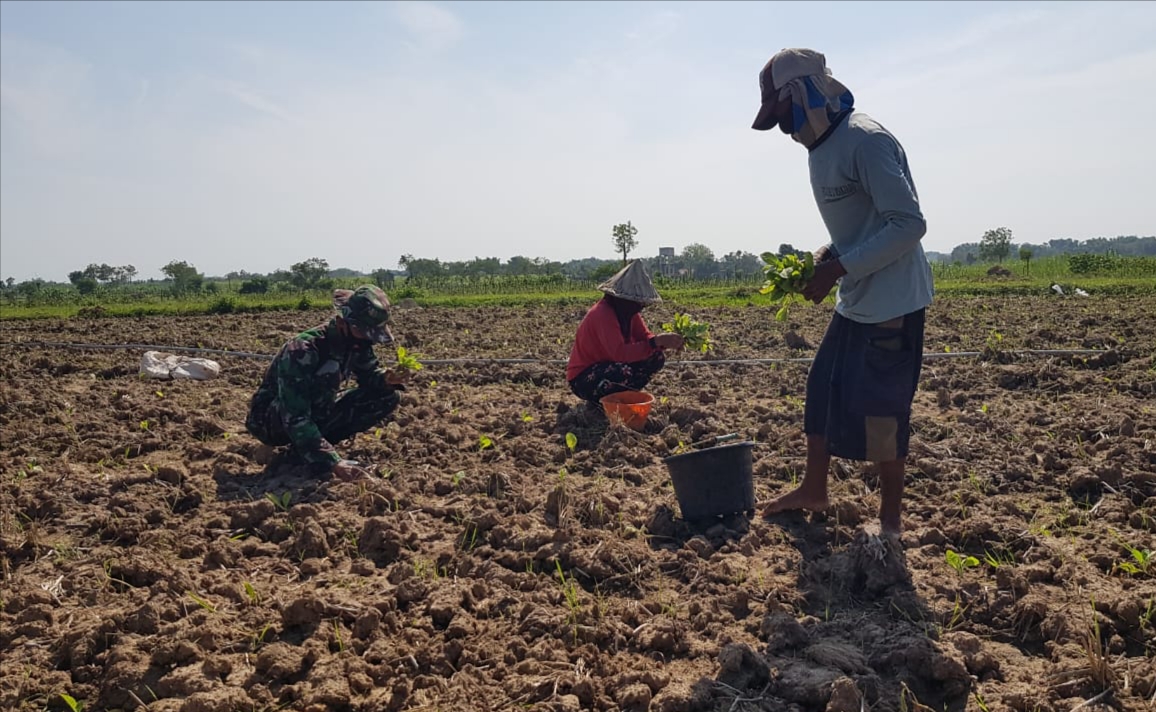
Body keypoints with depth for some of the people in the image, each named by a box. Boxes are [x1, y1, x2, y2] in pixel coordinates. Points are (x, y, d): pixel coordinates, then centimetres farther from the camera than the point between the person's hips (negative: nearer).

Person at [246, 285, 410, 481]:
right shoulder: (302, 351, -32)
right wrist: (333, 462, -43)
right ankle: (305, 449, -14)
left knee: (389, 397, -8)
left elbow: (369, 374, 6)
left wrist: (386, 378, -20)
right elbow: (295, 419, -36)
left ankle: (319, 442, -2)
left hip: (318, 415, 7)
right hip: (275, 423, -7)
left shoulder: (356, 343, -11)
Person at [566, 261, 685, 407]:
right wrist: (655, 342, -40)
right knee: (623, 372, -39)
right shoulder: (602, 314, -28)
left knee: (657, 357, -4)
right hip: (583, 378, -9)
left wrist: (664, 342, -22)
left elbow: (645, 337, 0)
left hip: (608, 365, 9)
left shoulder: (629, 311, 0)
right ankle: (597, 400, -7)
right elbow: (618, 352, -38)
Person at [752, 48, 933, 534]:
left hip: (891, 301, -9)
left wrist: (838, 268, -24)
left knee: (878, 408, -2)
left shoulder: (864, 141, -19)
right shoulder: (820, 148, 10)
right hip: (854, 299, 9)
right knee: (823, 389, 14)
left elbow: (908, 224, -23)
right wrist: (828, 254, 1)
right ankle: (813, 490, 30)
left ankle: (891, 518, 15)